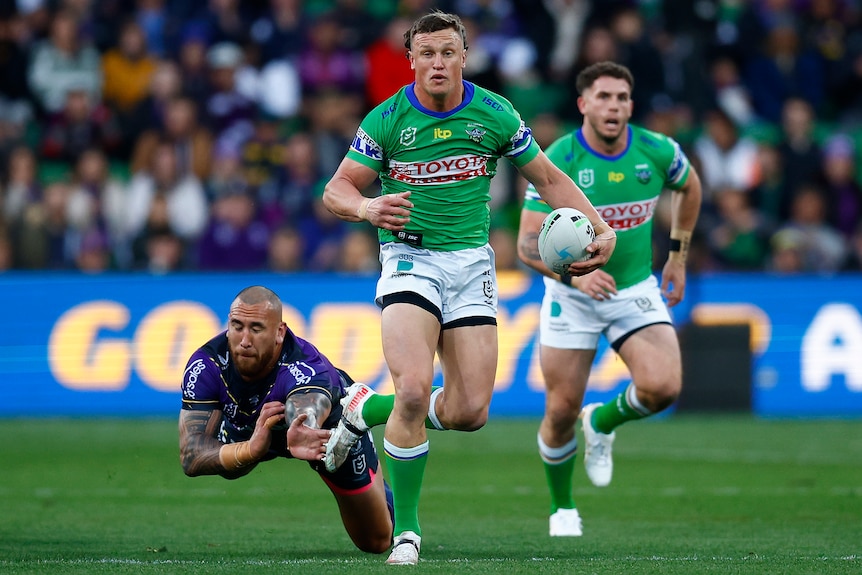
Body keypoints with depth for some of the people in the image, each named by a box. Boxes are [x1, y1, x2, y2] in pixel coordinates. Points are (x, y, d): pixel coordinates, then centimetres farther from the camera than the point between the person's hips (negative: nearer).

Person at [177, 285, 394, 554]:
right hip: (246, 427, 3)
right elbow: (191, 457, -45)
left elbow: (307, 413, -71)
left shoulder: (305, 368, -48)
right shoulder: (205, 366, -38)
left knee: (376, 541, 5)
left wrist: (303, 434, -98)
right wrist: (251, 450, -66)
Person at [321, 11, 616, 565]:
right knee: (415, 389, -23)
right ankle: (406, 529, -8)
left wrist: (601, 229, -4)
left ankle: (366, 407, 23)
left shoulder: (495, 114, 0)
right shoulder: (387, 119, -5)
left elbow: (549, 178, 8)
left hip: (471, 261, 3)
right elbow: (337, 190, -2)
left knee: (469, 411, -6)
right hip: (409, 256, -3)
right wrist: (367, 208, -25)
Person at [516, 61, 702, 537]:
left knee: (662, 387, -20)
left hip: (636, 289, 2)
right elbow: (529, 246, -21)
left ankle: (603, 422, 15)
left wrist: (678, 255, 15)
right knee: (562, 412, -1)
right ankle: (562, 509, 26)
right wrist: (574, 275, -38)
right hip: (571, 295, -2)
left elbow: (689, 187, 15)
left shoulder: (657, 151, -9)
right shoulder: (557, 162, -19)